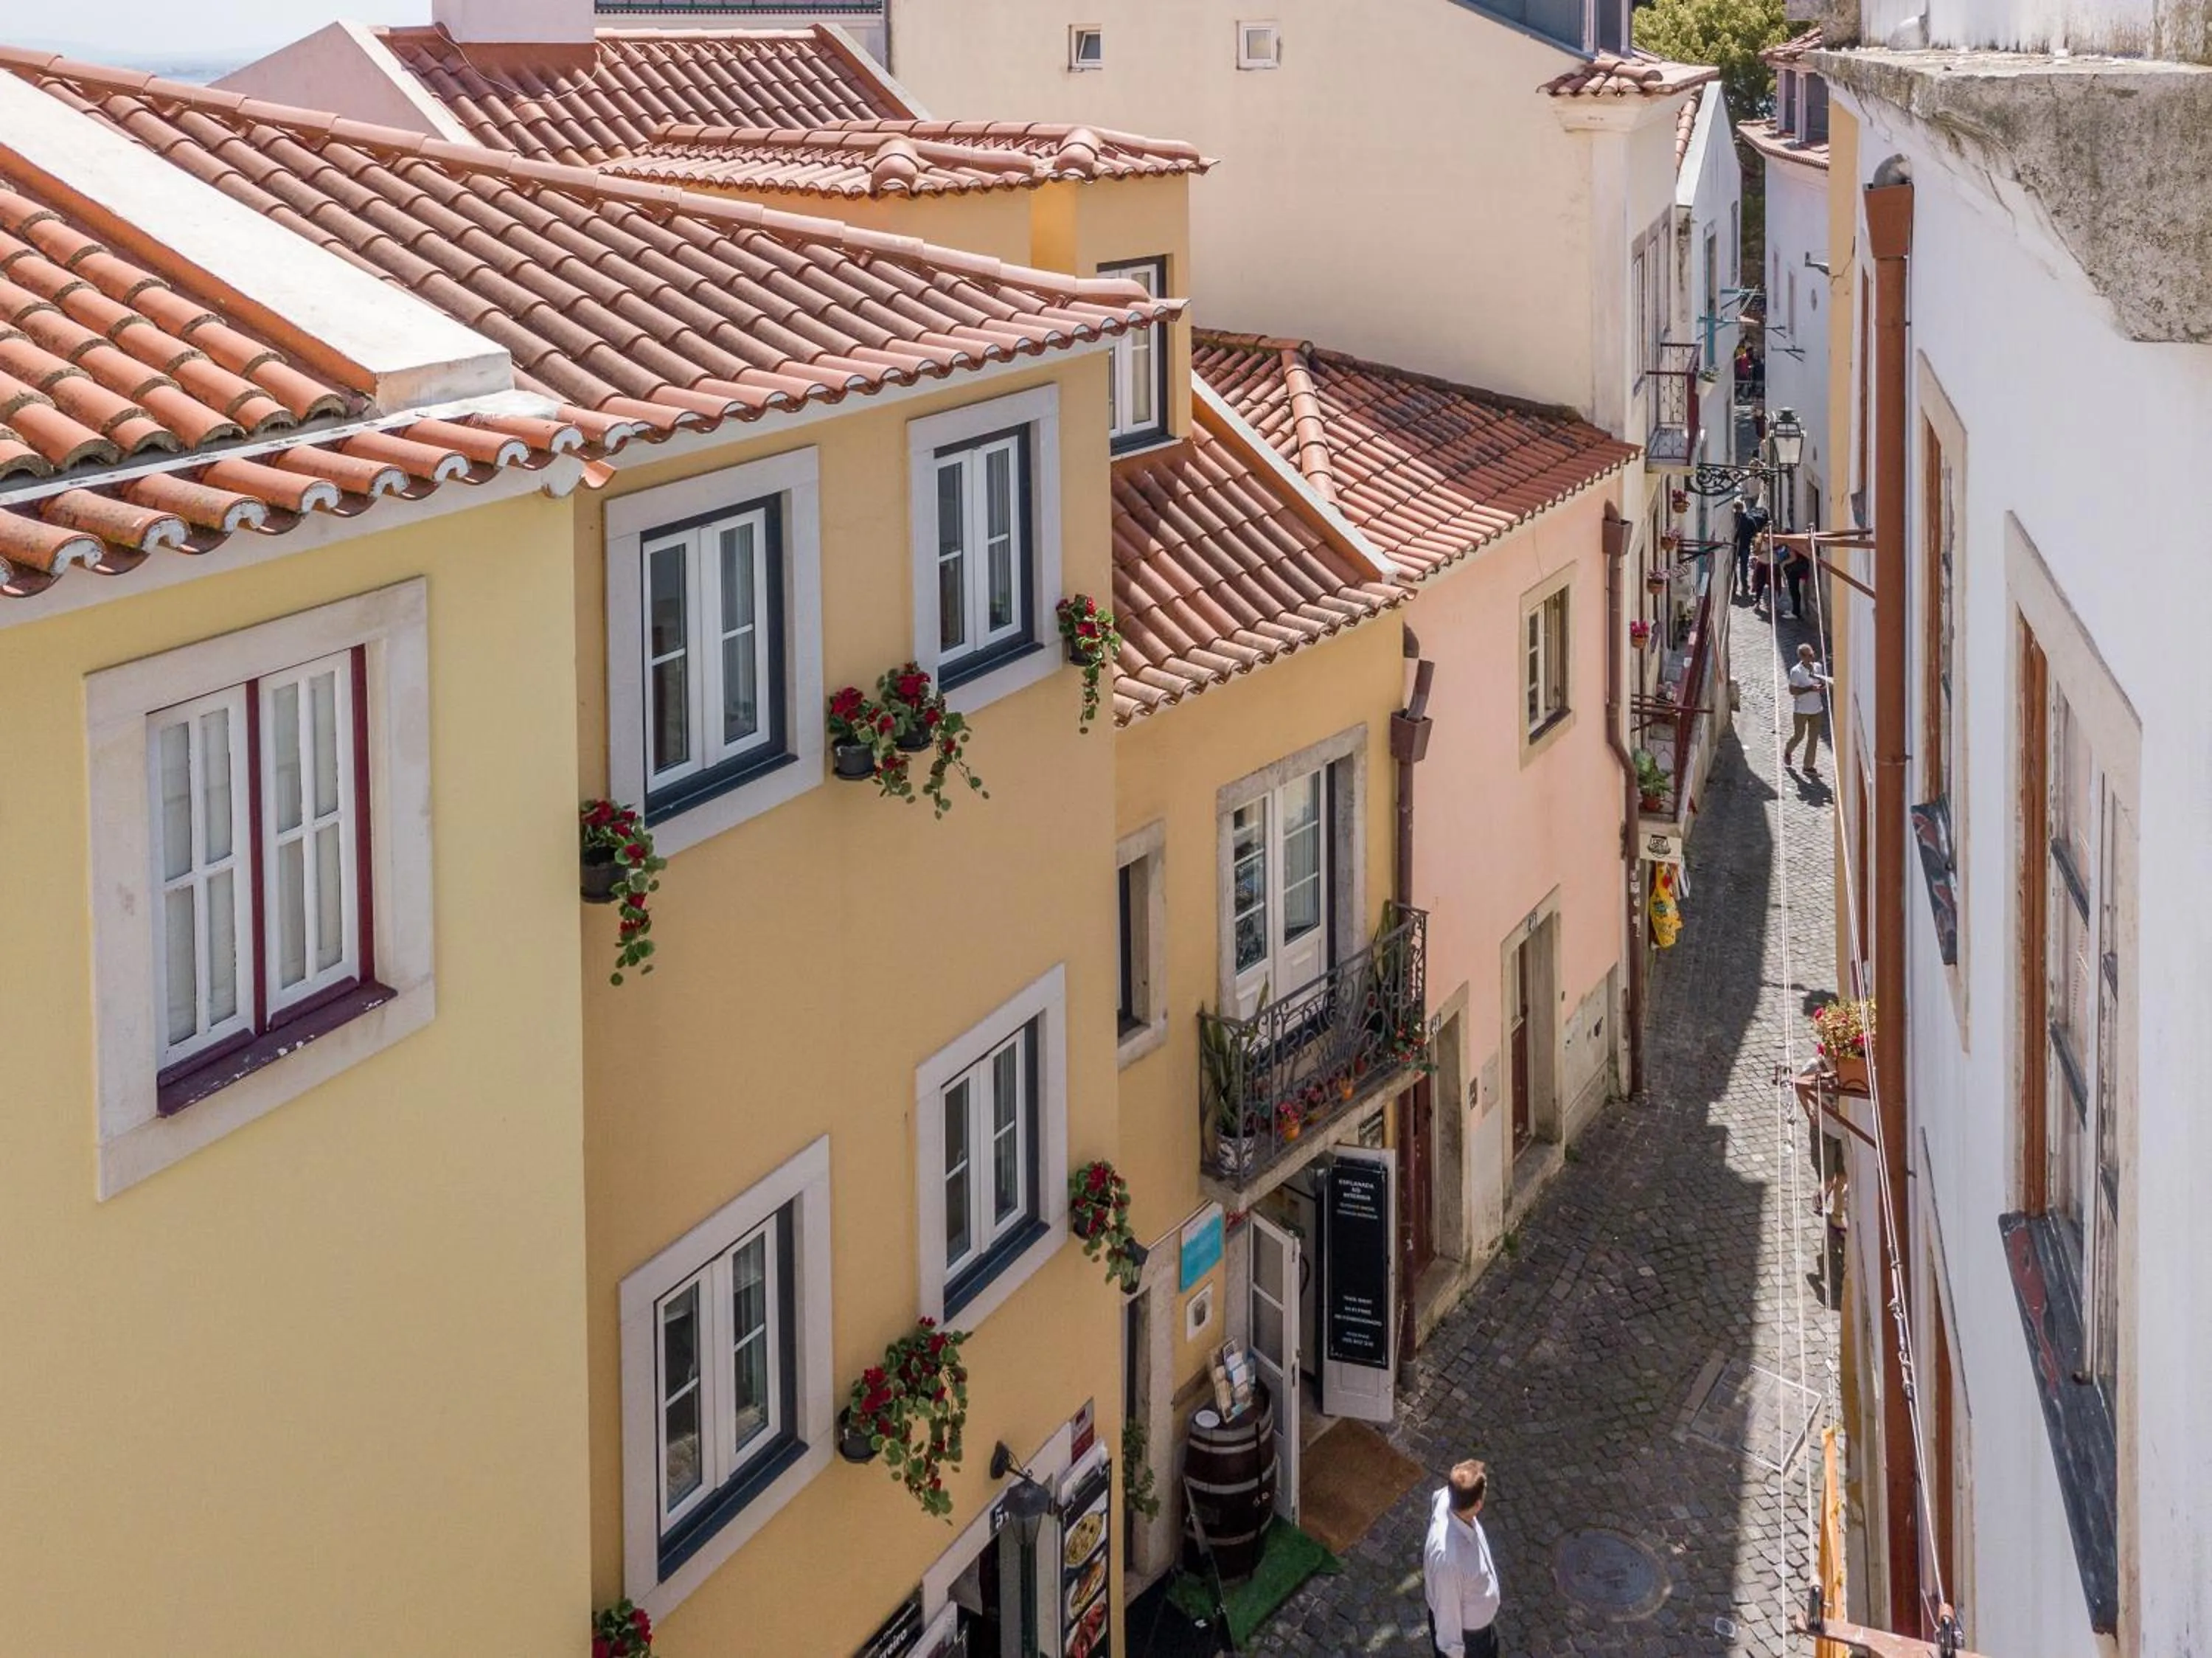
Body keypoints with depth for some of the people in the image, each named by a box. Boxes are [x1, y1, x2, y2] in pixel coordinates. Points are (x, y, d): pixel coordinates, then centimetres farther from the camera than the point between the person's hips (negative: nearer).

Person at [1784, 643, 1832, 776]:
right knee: (1799, 736, 9)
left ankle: (1809, 767, 15)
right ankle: (1787, 751, 42)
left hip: (1816, 709, 5)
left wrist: (1823, 686, -8)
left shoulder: (1818, 667, 0)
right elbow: (1792, 691, -18)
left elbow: (1823, 682, 16)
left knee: (1814, 738, 6)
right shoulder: (1796, 672, -18)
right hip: (1801, 710, -5)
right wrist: (1810, 689, -27)